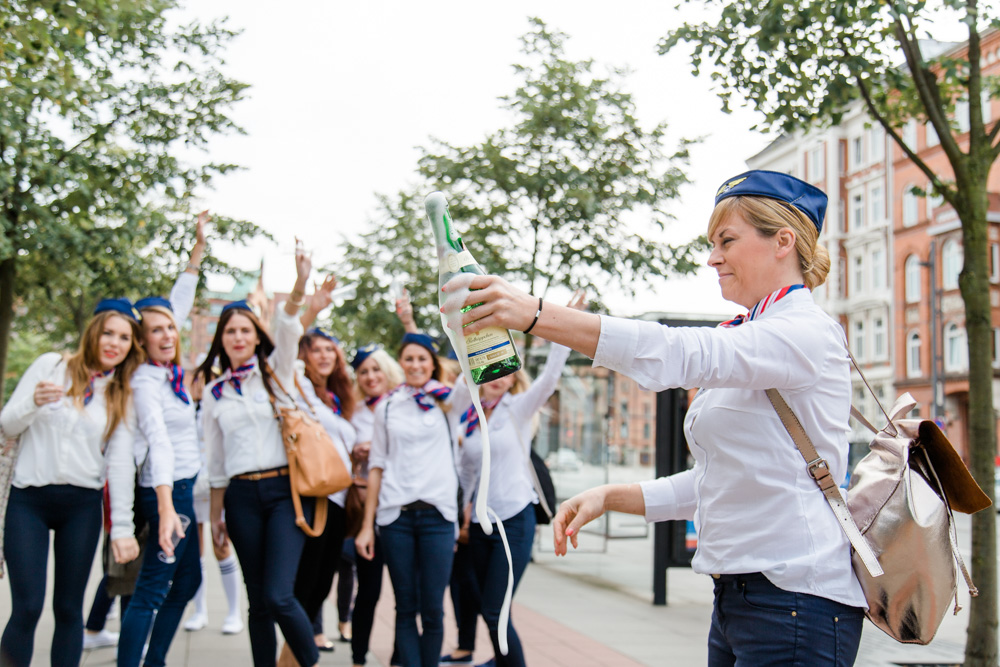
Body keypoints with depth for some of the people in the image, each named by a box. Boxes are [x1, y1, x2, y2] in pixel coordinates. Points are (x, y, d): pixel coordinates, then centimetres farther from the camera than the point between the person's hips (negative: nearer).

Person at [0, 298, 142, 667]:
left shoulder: (122, 395, 9)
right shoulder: (51, 366, 4)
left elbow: (121, 462, 4)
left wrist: (122, 527, -4)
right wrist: (34, 402, -18)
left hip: (82, 504, 2)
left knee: (69, 609, 5)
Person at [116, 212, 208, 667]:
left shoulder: (169, 368, 5)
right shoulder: (146, 381, -18)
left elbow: (179, 305, 17)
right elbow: (158, 442, -30)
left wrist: (198, 249, 18)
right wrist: (166, 510, -39)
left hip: (184, 488, 9)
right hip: (167, 491, -9)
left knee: (188, 579, 15)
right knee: (151, 590, -8)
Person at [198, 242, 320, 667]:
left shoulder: (276, 372, 7)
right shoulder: (215, 394, 13)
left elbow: (287, 329, -12)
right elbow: (216, 461, 16)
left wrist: (300, 285, -29)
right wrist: (215, 515, 14)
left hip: (286, 489, -3)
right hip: (242, 496, 3)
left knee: (278, 595, -15)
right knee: (258, 601, 6)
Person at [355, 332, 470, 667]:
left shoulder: (449, 400, 9)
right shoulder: (387, 407, 11)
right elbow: (377, 466, 10)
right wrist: (367, 524, 5)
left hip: (438, 513, -1)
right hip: (396, 514, 1)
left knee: (433, 609, 0)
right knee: (406, 607, 4)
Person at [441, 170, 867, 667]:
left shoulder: (807, 332, -11)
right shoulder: (744, 338, 18)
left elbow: (683, 354, -27)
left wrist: (538, 315, -34)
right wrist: (610, 497, 8)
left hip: (796, 605, -9)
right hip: (736, 601, 9)